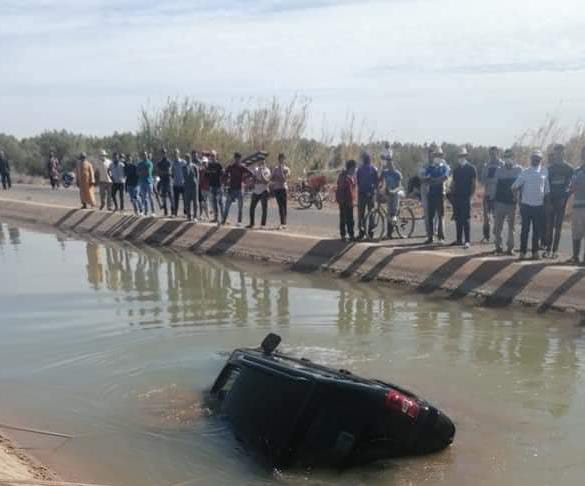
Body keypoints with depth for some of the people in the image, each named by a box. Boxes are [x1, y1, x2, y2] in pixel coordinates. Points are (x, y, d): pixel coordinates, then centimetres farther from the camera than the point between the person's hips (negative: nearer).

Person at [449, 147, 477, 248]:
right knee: (458, 220, 8)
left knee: (465, 220, -8)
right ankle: (459, 240, 14)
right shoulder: (456, 169, 14)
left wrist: (471, 195, -12)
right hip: (456, 197, 6)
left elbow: (474, 183, -5)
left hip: (466, 198, -6)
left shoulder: (471, 169, -2)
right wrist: (452, 194, 9)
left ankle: (467, 241, -7)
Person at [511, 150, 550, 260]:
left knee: (537, 230, 6)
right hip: (526, 205, -2)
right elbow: (515, 186, -3)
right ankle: (522, 251, 5)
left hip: (539, 206, 2)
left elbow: (547, 190, 11)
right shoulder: (525, 172, 1)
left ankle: (535, 251, 14)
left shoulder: (544, 173, 6)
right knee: (525, 229, 0)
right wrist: (516, 189, -19)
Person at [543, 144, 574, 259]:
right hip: (550, 200, 1)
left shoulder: (569, 169, 3)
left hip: (561, 201, -1)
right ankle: (548, 249, 4)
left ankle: (555, 250, 6)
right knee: (549, 226, 0)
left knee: (558, 226, 3)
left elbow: (569, 185, 1)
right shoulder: (550, 168, 7)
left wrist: (564, 198, -12)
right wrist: (548, 200, -6)